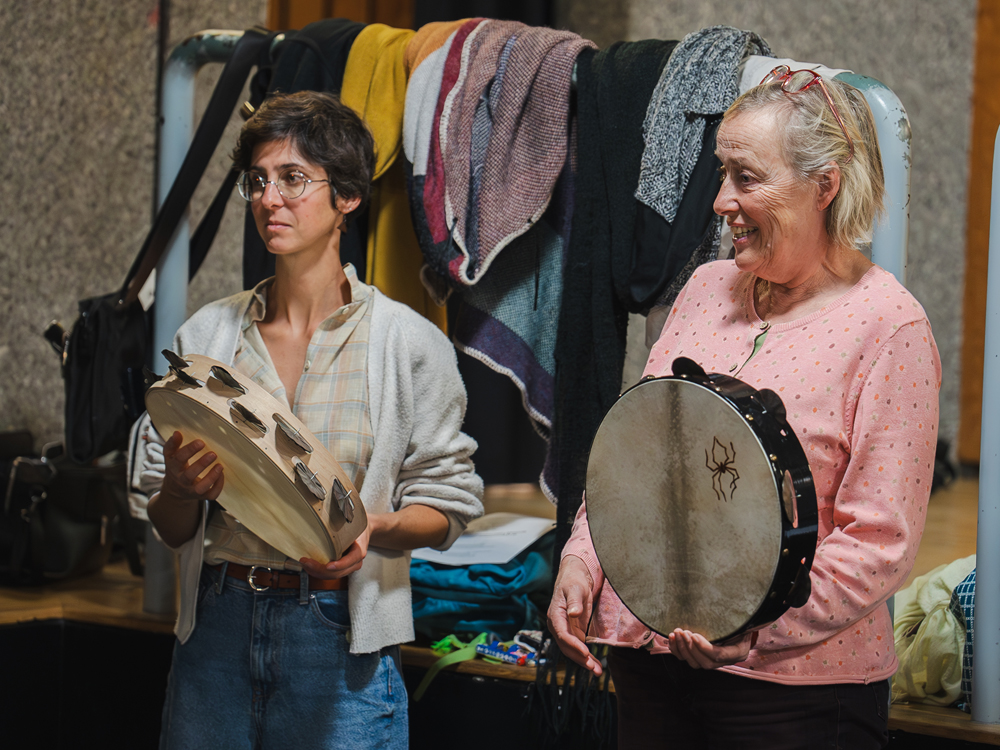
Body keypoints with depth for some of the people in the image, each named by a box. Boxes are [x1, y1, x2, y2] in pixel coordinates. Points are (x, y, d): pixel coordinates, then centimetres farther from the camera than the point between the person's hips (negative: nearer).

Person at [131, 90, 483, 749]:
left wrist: (374, 529, -19)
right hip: (218, 626, 3)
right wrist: (182, 488, -12)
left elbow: (447, 506, 0)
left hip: (340, 636, -3)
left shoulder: (409, 342, -2)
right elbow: (171, 530, 10)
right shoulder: (207, 334, 7)